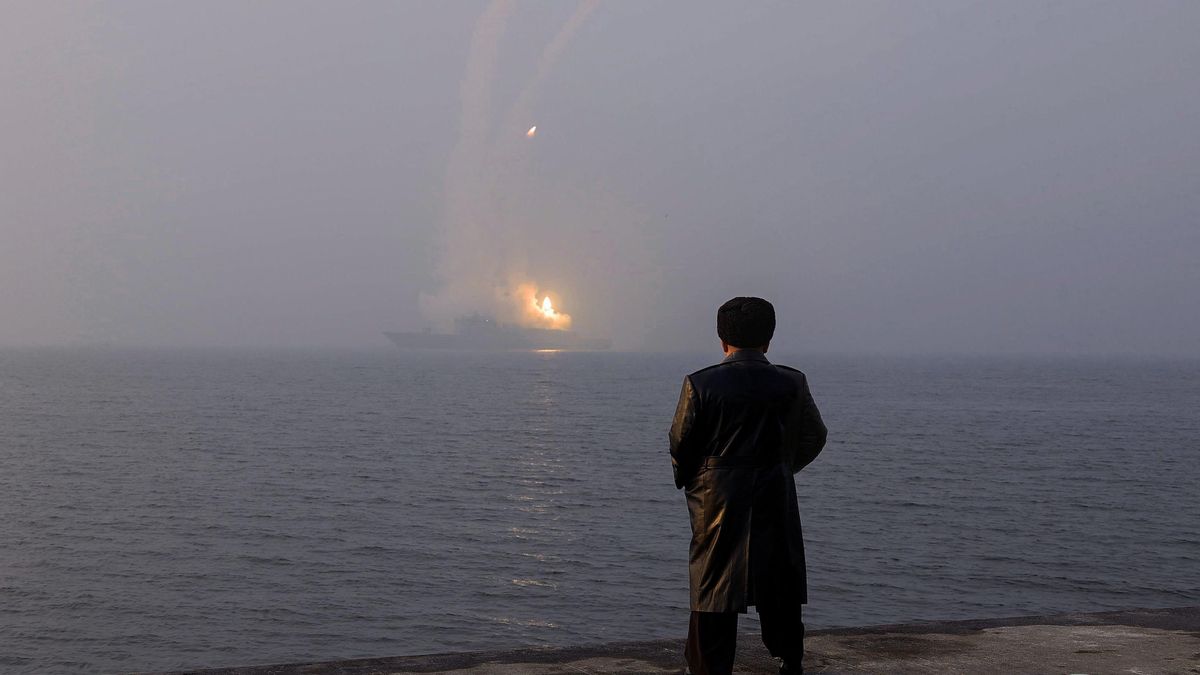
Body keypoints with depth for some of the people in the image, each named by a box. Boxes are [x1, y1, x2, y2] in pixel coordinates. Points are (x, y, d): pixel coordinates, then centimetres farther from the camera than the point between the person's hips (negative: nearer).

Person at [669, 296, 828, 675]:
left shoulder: (700, 384, -9)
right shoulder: (792, 384, -3)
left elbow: (680, 445, -4)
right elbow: (813, 438, 8)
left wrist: (688, 482, 15)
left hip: (716, 501, -2)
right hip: (776, 502, 2)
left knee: (713, 586, 5)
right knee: (780, 587, 15)